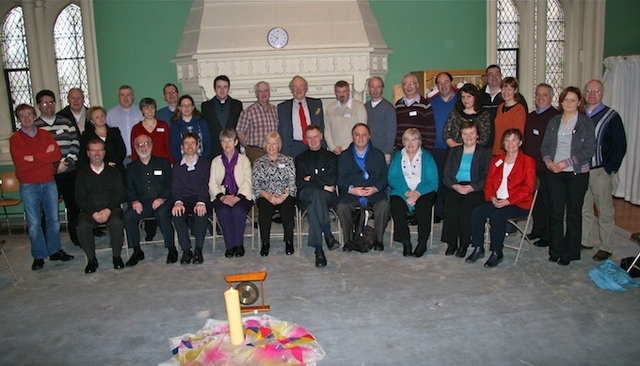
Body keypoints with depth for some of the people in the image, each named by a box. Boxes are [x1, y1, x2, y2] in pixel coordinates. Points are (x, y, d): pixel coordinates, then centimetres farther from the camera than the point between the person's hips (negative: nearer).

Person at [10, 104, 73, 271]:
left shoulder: (45, 135, 7)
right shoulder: (15, 139, -2)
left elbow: (57, 155, -7)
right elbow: (20, 163, -15)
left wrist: (34, 158, -16)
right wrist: (45, 156, -12)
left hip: (49, 183, 3)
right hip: (28, 186, -3)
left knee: (53, 219, 10)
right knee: (34, 223, 1)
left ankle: (54, 251, 23)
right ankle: (38, 256, 13)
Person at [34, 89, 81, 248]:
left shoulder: (66, 122, 11)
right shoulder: (34, 126, 5)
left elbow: (75, 144, 4)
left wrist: (66, 162, -9)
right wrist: (54, 166, -11)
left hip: (69, 172, 2)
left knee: (74, 205, 5)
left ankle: (76, 237, 19)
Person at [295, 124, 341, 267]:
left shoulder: (331, 157, 19)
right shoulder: (300, 158, 22)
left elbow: (332, 180, 1)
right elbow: (299, 183, 5)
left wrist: (311, 179, 1)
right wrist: (322, 185, -6)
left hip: (327, 196, 0)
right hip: (305, 197, 1)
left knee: (313, 206, -37)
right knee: (316, 193, -38)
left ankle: (318, 250, -37)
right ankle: (328, 235, -39)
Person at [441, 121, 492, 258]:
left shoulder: (485, 152, 13)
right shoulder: (454, 151, 21)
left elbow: (487, 176, 0)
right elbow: (446, 175, 11)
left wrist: (472, 188, -16)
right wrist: (455, 186, -10)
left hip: (475, 189, -2)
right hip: (455, 187, 2)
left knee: (466, 206, -33)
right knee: (451, 205, -30)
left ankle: (464, 244, -21)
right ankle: (451, 242, -20)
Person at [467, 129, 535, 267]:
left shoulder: (528, 161, 2)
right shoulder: (496, 160, 18)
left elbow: (528, 188, -7)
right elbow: (489, 182, 15)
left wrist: (508, 201, -18)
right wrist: (492, 197, -7)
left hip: (518, 203, -5)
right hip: (497, 200, 5)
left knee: (497, 216, -32)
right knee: (477, 212, -23)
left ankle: (497, 253, -17)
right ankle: (478, 248, -11)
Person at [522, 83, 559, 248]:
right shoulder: (530, 116, 17)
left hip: (546, 167, -7)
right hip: (530, 166, 7)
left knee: (547, 202, 0)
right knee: (534, 200, 14)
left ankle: (548, 236, 9)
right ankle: (537, 230, 27)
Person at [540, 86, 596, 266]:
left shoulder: (586, 123, -1)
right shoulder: (554, 121, 11)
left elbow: (589, 150, -8)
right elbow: (545, 146, 10)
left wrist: (567, 162, -16)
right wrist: (549, 161, -9)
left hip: (577, 173, -3)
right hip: (554, 172, 3)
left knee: (574, 213, 5)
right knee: (555, 212, 4)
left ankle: (570, 252, 14)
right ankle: (556, 250, 15)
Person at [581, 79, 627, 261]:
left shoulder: (611, 116, -2)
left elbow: (620, 146, -4)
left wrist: (609, 169, -10)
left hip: (601, 171, -4)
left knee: (604, 210, 2)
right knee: (583, 209, 11)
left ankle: (606, 247, 10)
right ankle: (584, 241, 23)